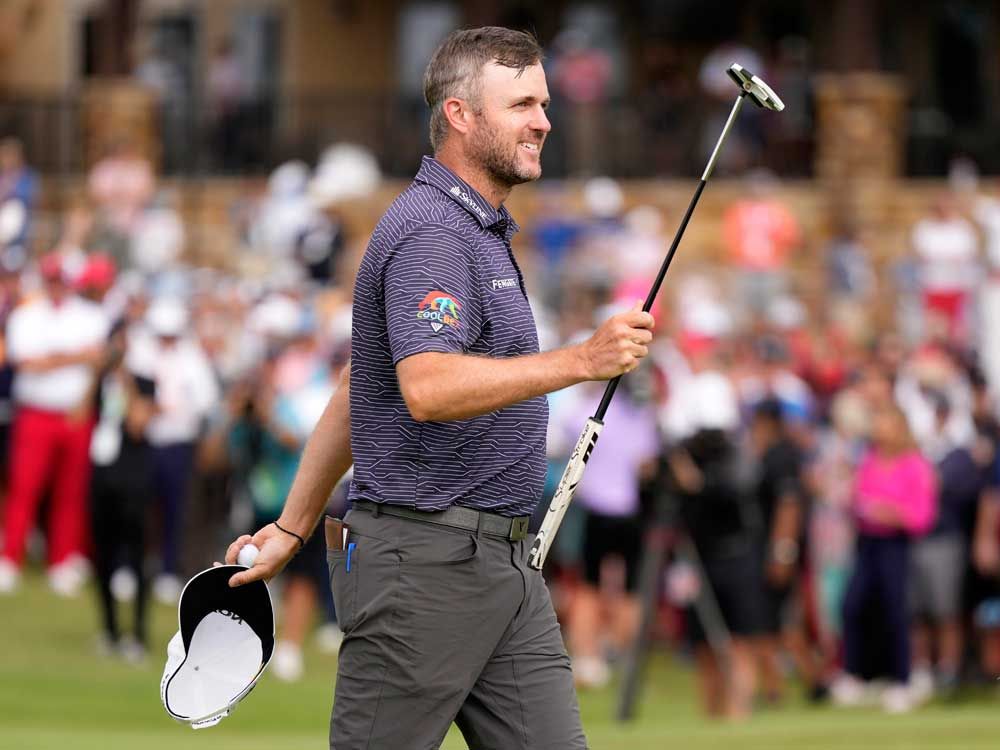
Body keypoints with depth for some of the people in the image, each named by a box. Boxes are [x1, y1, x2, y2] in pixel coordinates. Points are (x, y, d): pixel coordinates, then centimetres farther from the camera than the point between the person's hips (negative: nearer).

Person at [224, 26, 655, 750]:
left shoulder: (480, 230, 20)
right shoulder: (429, 230, -13)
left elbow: (354, 393, 24)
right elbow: (427, 388, -30)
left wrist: (293, 526, 25)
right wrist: (583, 360, -35)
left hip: (502, 560, 10)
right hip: (426, 560, -10)